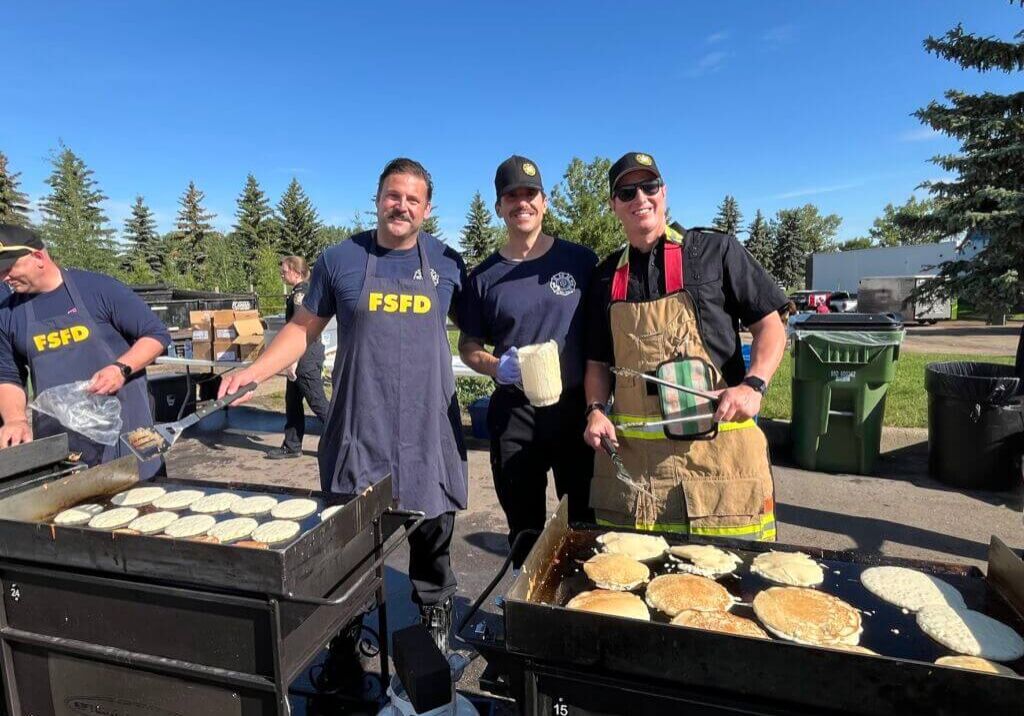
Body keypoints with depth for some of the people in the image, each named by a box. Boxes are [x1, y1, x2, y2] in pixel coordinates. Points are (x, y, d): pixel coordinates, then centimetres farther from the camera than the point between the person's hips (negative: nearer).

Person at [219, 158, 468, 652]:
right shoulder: (340, 260, 2)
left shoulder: (447, 263, 4)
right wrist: (255, 371, -5)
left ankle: (435, 613, 35)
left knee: (432, 525, 12)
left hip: (428, 425, 1)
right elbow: (303, 328, 7)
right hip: (360, 424, 0)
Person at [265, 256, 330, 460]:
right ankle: (291, 446, 24)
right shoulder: (307, 290, 15)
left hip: (305, 356, -10)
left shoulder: (299, 293, -15)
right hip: (311, 353, 10)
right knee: (292, 402, 15)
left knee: (318, 403, -4)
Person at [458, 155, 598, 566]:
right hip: (513, 413, 1)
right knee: (524, 528, 15)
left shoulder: (580, 260, 0)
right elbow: (468, 346, 9)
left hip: (576, 406, -1)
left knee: (586, 523, 11)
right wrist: (497, 366, -13)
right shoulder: (484, 277, 3)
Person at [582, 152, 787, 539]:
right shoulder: (607, 276, 13)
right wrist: (596, 410, -1)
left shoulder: (715, 250, 3)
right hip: (631, 452, 3)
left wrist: (753, 385, -13)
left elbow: (770, 327, 3)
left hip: (718, 448, -2)